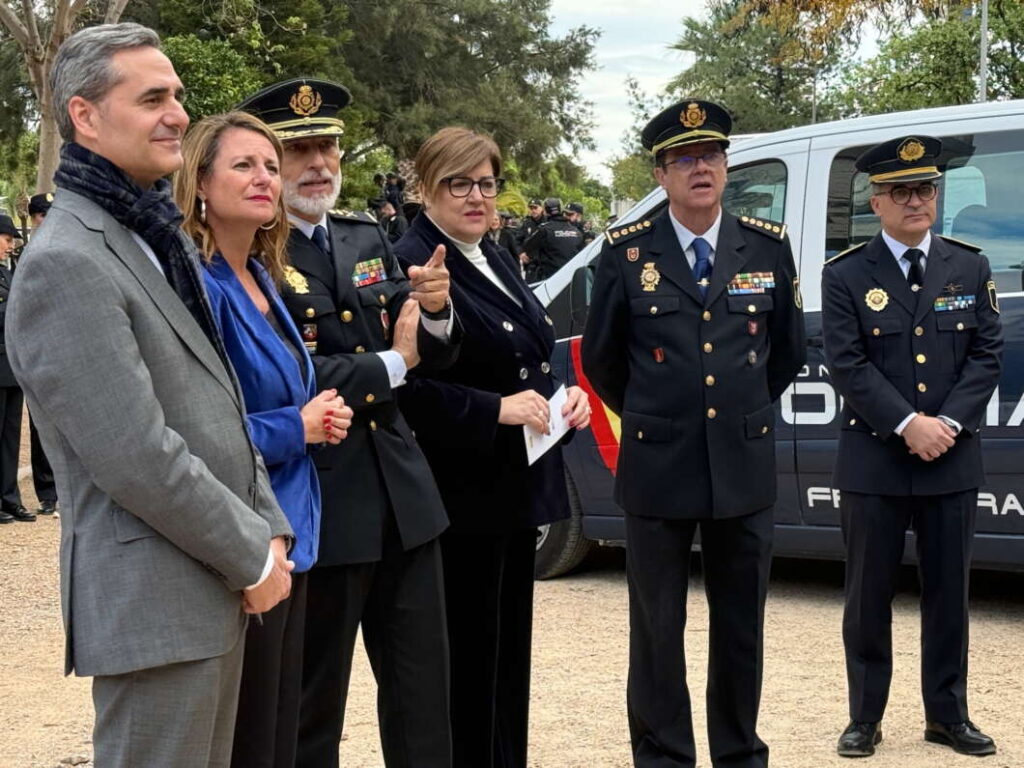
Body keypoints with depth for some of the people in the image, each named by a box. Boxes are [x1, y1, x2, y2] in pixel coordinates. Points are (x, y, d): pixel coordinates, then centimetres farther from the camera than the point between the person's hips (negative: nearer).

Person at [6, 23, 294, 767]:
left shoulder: (165, 237, 13)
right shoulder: (65, 263, -17)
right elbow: (137, 457, -21)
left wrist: (269, 529, 6)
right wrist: (253, 555, -13)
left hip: (217, 590, 9)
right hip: (155, 605, -9)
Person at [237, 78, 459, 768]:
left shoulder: (369, 239, 11)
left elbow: (432, 353, 11)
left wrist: (435, 311, -11)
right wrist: (392, 366, -11)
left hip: (403, 496, 7)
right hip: (320, 504, -6)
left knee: (424, 694, 12)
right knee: (314, 699, 9)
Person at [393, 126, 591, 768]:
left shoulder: (496, 259, 13)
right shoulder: (413, 265, -14)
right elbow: (408, 387, -22)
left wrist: (564, 395, 4)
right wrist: (496, 409, -26)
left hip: (519, 483, 8)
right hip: (464, 490, -8)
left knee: (511, 644, 15)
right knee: (469, 652, 1)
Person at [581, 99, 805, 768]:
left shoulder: (769, 246, 3)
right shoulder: (627, 252, -2)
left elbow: (789, 351, 16)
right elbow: (601, 358, 8)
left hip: (746, 467, 2)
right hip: (658, 468, -2)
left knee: (742, 625, 11)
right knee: (658, 628, 6)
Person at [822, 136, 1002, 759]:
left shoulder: (971, 268, 7)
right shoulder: (845, 275, -1)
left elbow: (987, 354, 2)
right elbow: (847, 365, -8)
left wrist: (948, 422, -11)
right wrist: (908, 425, -17)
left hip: (954, 460, 2)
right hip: (873, 460, -2)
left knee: (949, 591, 9)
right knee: (869, 595, 4)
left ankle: (948, 715, 20)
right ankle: (866, 717, 14)